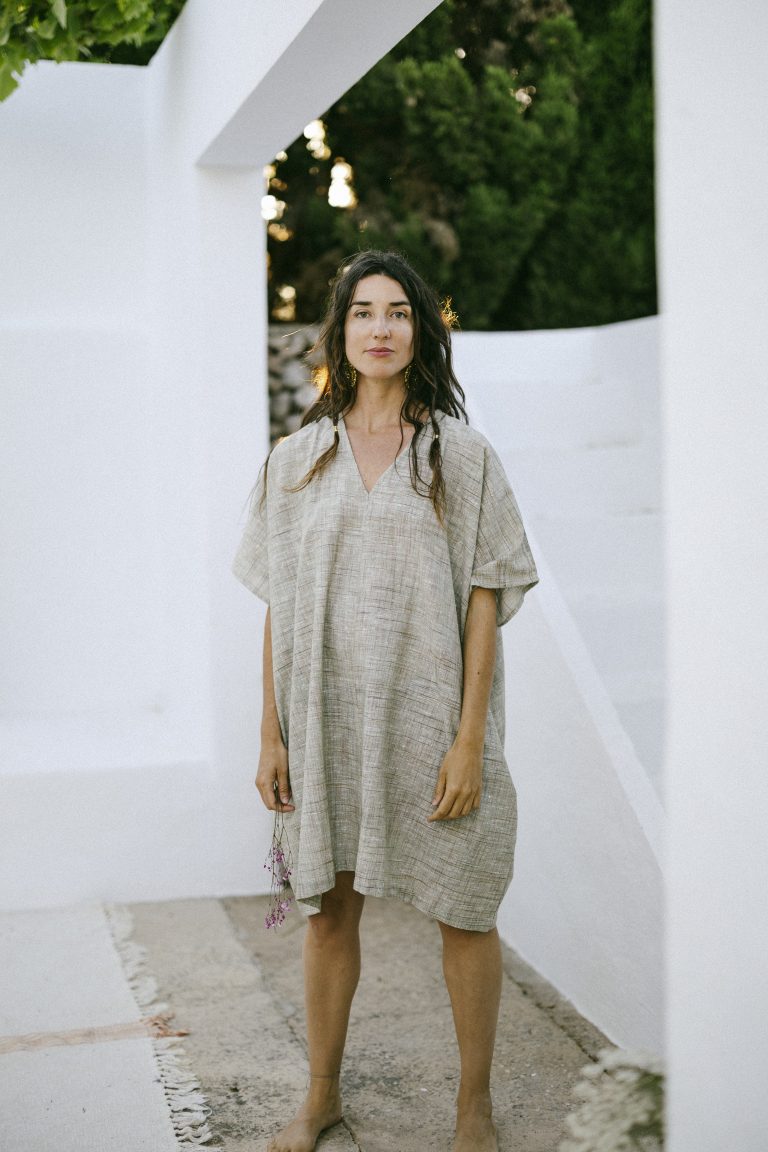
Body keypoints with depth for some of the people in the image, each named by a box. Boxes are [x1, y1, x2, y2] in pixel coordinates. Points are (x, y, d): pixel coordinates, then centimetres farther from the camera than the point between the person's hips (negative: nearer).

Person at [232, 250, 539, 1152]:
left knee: (465, 913, 5)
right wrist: (270, 735, 2)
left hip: (427, 711, -2)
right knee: (327, 907, 12)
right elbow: (278, 606, 7)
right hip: (325, 715, 2)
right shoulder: (297, 459, 7)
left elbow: (484, 603, -4)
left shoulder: (460, 453, 1)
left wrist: (468, 740, -11)